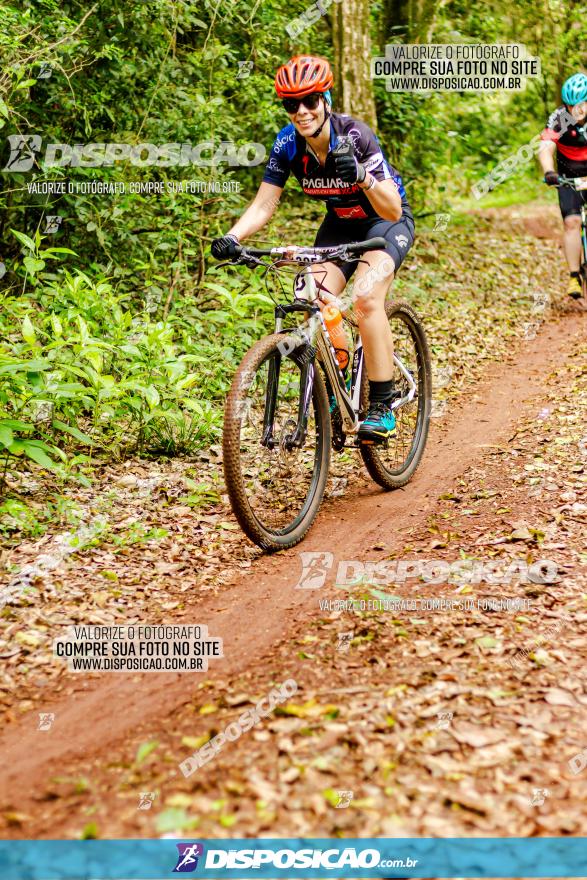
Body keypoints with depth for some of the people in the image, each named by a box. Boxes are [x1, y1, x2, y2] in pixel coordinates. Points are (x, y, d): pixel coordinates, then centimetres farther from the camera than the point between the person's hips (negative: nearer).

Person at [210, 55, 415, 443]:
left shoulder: (355, 135, -29)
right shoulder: (288, 143, -17)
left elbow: (392, 211, -31)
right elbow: (264, 205, -15)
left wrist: (361, 175, -48)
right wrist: (231, 238, -33)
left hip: (386, 221, -4)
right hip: (340, 222, 5)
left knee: (366, 297, -29)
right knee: (318, 303, -19)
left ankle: (382, 409, -21)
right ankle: (337, 390, 6)